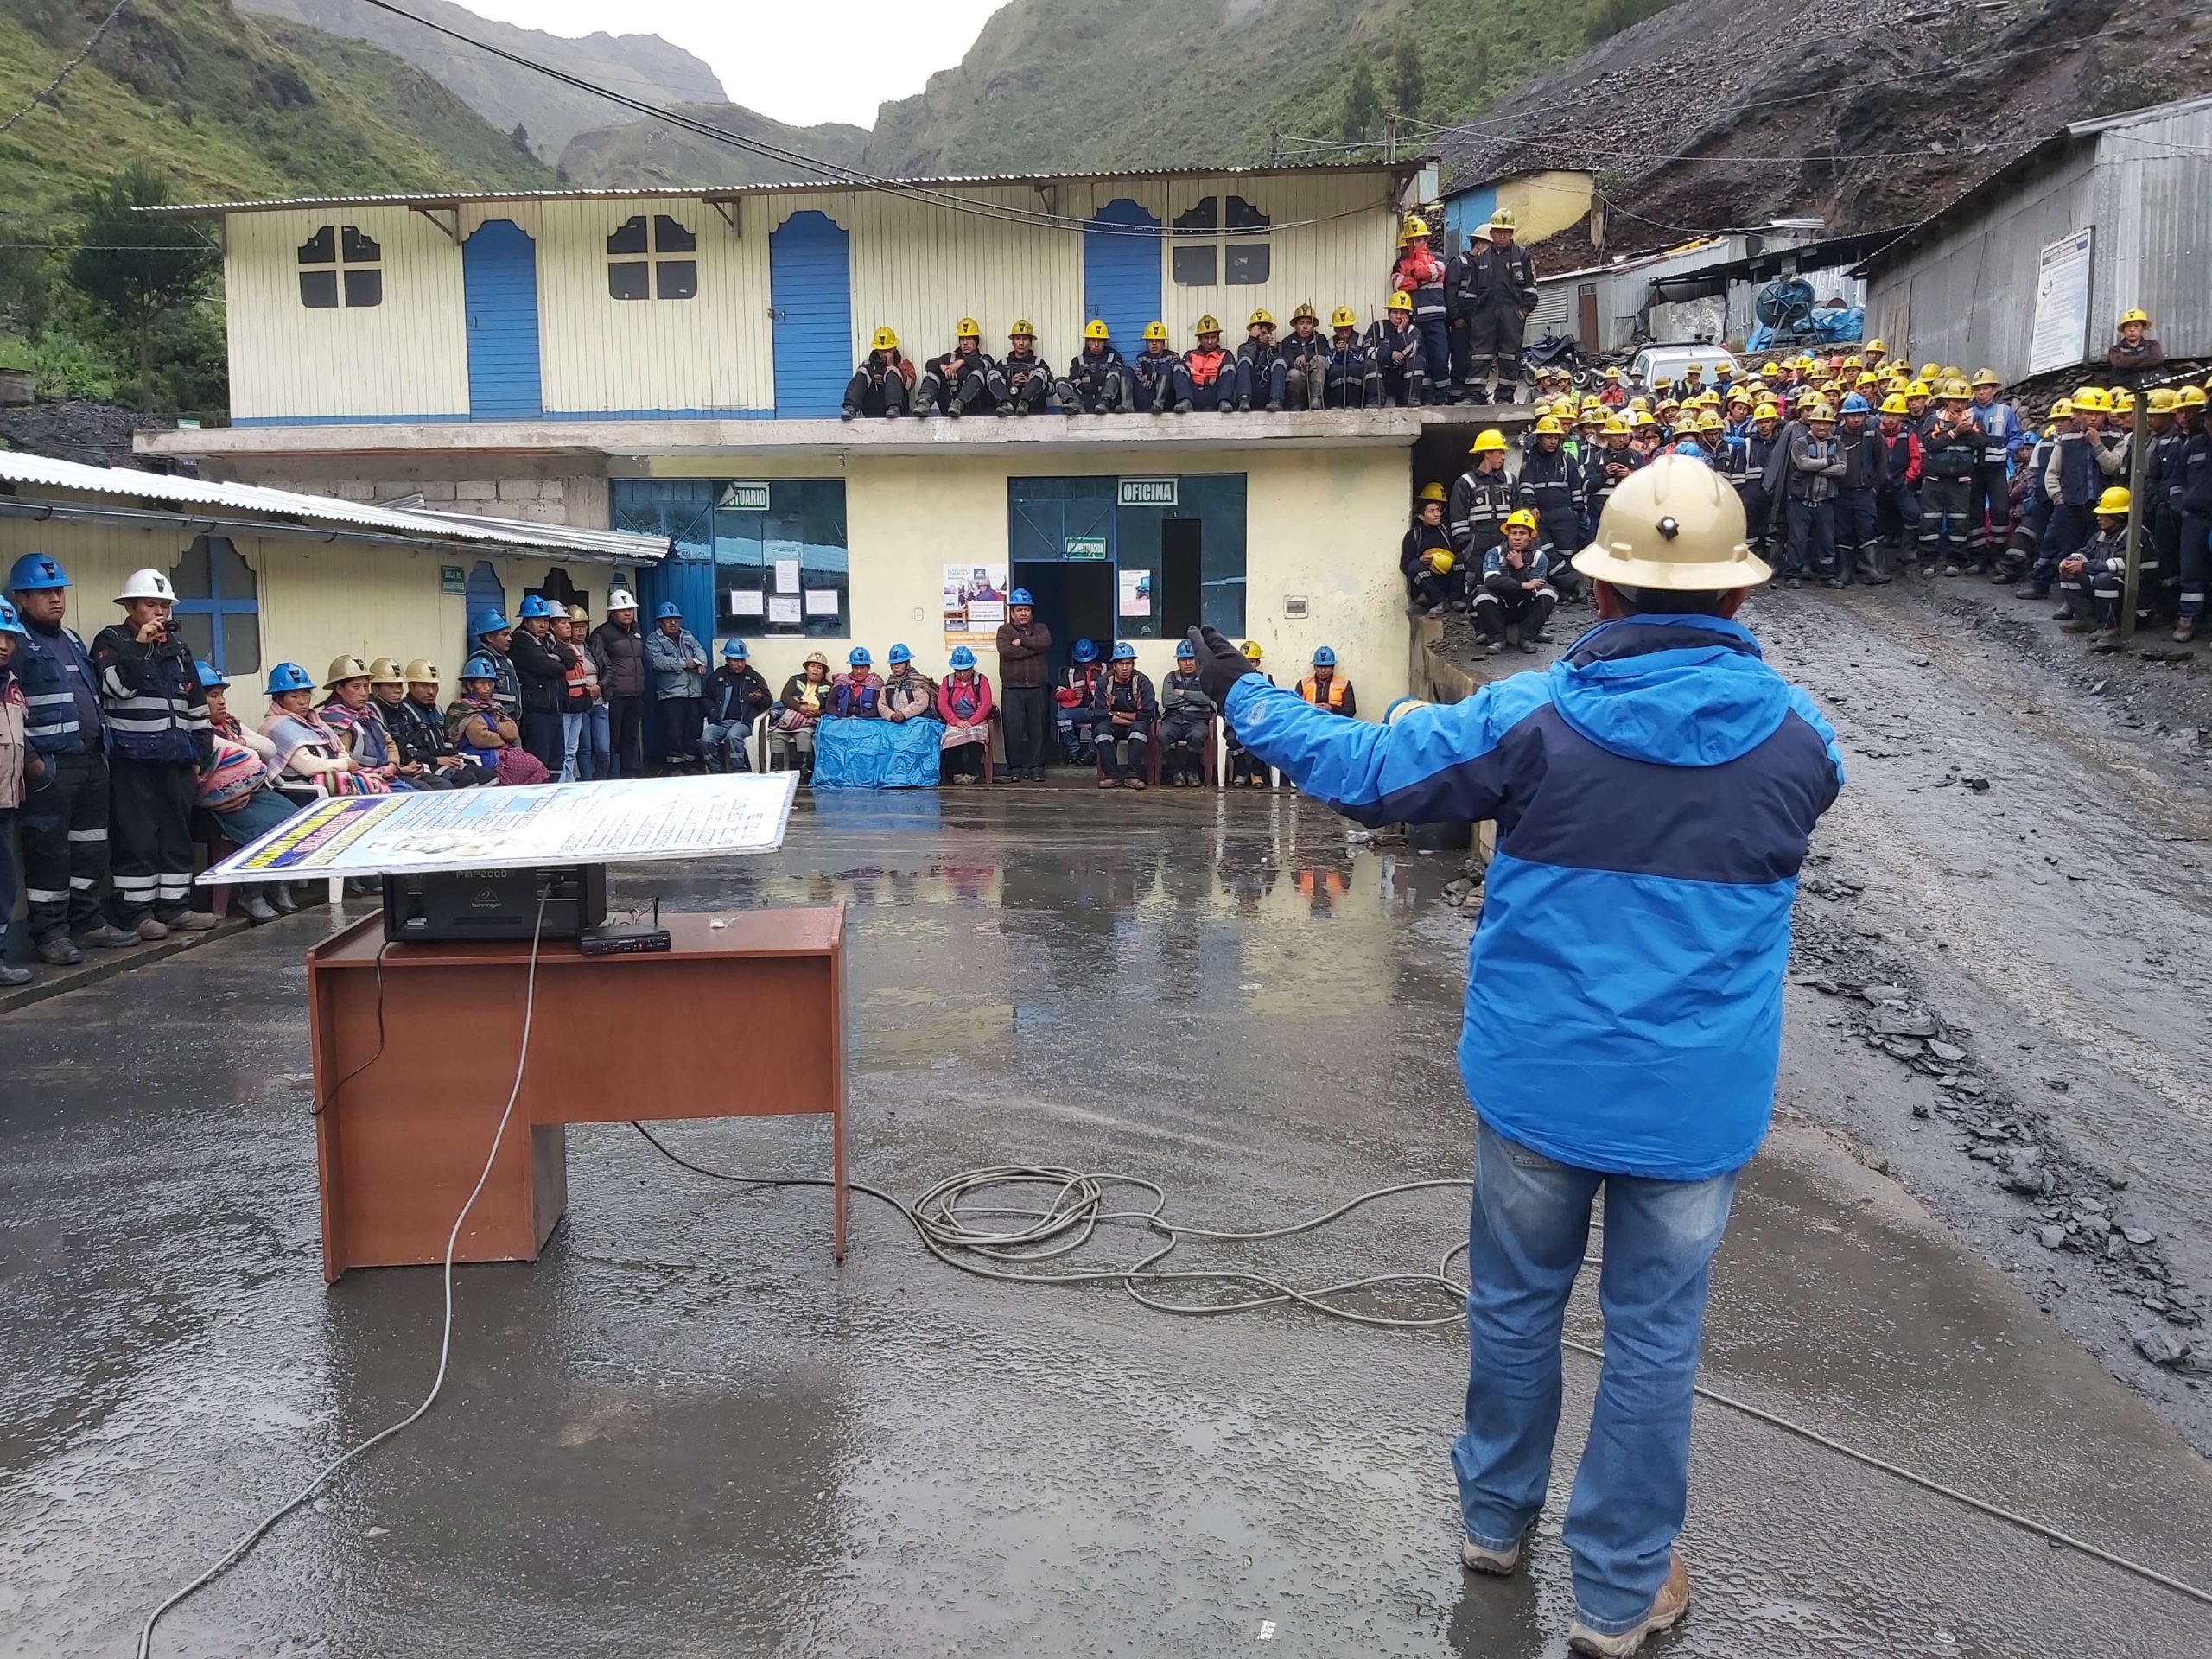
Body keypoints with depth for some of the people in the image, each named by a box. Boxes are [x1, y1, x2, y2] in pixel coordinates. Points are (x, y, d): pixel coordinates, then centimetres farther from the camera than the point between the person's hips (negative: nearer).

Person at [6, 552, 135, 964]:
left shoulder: (73, 640, 18)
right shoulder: (15, 643, -8)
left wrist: (103, 746, 19)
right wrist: (31, 759, -17)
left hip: (92, 760, 8)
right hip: (50, 766, -8)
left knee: (92, 847, 12)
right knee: (49, 851, -3)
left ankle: (88, 921, 22)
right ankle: (49, 933, 3)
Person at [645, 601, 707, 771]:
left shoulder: (687, 636, 21)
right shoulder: (653, 640, 3)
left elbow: (700, 650, 7)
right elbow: (657, 660, -14)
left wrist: (699, 662, -17)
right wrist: (684, 664, -13)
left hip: (693, 692, 5)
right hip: (670, 692, -5)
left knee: (693, 729, 7)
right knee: (674, 731, -8)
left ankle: (689, 764, 15)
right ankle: (675, 767, -3)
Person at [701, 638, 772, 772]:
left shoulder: (754, 677, 13)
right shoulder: (717, 677, 18)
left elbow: (769, 700, 13)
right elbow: (708, 699, 25)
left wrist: (760, 699, -11)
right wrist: (712, 712, 4)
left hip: (743, 721, -2)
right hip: (720, 721, 3)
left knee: (732, 736, -36)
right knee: (706, 739, -28)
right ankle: (717, 773, -10)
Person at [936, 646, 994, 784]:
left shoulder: (981, 680, 7)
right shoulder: (947, 680, 13)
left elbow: (986, 705, -3)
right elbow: (942, 704, 3)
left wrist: (971, 722, -14)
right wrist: (956, 722, -12)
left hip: (976, 721, -1)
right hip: (954, 722, 1)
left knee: (975, 735, -35)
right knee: (951, 736, -32)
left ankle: (971, 773, -25)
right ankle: (957, 773, -18)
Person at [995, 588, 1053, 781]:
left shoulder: (1040, 628, 14)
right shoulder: (1004, 630, 9)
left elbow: (1045, 642, -9)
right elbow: (1006, 650, -12)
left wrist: (1021, 641, -8)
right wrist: (1033, 649, -8)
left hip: (1037, 688, 2)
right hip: (1012, 689, -1)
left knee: (1038, 729, 1)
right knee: (1013, 730, -5)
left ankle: (1036, 768, 8)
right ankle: (1014, 768, 3)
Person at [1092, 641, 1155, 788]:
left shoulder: (1142, 682, -8)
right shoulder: (1104, 682, -4)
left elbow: (1147, 714, -14)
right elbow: (1101, 714, -10)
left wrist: (1119, 714, -10)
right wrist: (1130, 719, -13)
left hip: (1136, 725, -1)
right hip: (1113, 727, 1)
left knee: (1140, 728, -36)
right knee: (1100, 729, -31)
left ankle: (1133, 775, -31)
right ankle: (1112, 775, -26)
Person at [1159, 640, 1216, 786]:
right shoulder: (1171, 678, 18)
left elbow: (1207, 698, -6)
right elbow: (1166, 701, -1)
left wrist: (1183, 693, -1)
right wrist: (1194, 698, 1)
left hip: (1198, 720, -1)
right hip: (1174, 719, 1)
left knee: (1197, 736, -38)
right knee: (1163, 735, -34)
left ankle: (1192, 772, -12)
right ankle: (1176, 772, -15)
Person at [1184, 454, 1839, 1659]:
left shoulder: (1531, 716, -13)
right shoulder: (1795, 735, -7)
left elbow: (1362, 771, -5)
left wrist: (1241, 696, 10)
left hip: (1537, 1081, 0)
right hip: (1696, 1101, 0)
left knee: (1515, 1300, 20)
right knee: (1653, 1336, 13)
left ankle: (1495, 1518, 41)